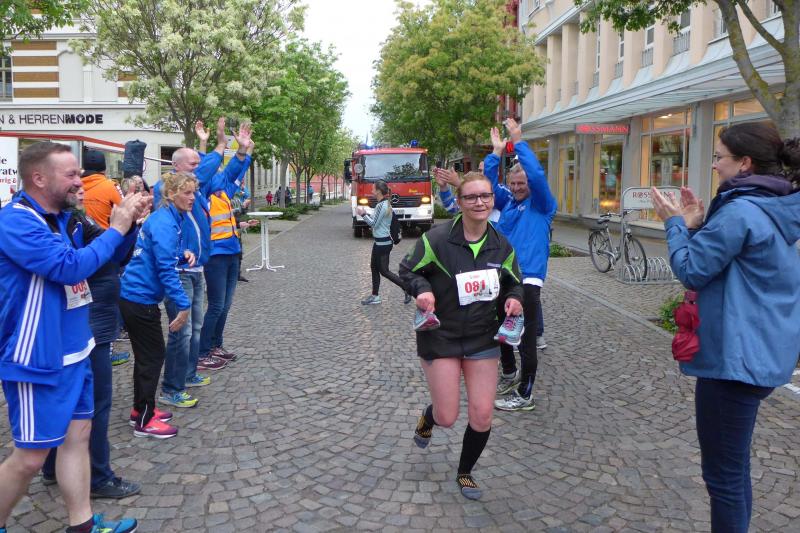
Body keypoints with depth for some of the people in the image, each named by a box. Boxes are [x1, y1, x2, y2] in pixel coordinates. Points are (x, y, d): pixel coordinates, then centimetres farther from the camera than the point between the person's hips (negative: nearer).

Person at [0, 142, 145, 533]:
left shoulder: (63, 218, 7)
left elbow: (105, 260, 15)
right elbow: (69, 267, -27)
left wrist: (127, 223, -1)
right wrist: (115, 229, -17)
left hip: (72, 352, 9)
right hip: (36, 360, -9)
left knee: (77, 434, 15)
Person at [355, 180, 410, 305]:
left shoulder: (381, 205, -20)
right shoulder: (385, 204, 10)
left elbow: (374, 224, -18)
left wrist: (363, 214, -9)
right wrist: (366, 213, 13)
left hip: (382, 242, -10)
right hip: (380, 241, 10)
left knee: (384, 271, -2)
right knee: (374, 267, 14)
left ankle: (407, 288, 3)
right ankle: (375, 296, 20)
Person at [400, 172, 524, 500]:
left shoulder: (501, 245, 1)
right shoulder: (437, 238, -14)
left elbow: (513, 283, 16)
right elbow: (408, 270, -3)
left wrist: (515, 298, -7)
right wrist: (422, 289, -24)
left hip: (483, 338, 4)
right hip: (440, 337, -3)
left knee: (482, 416, 1)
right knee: (447, 418, 1)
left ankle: (465, 473, 30)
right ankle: (427, 419, 42)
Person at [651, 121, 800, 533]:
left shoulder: (740, 211, -20)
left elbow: (692, 271, -16)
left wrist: (675, 223, -3)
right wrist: (697, 225, 5)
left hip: (735, 357, -10)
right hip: (761, 353, 10)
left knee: (723, 472, 3)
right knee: (734, 463, 24)